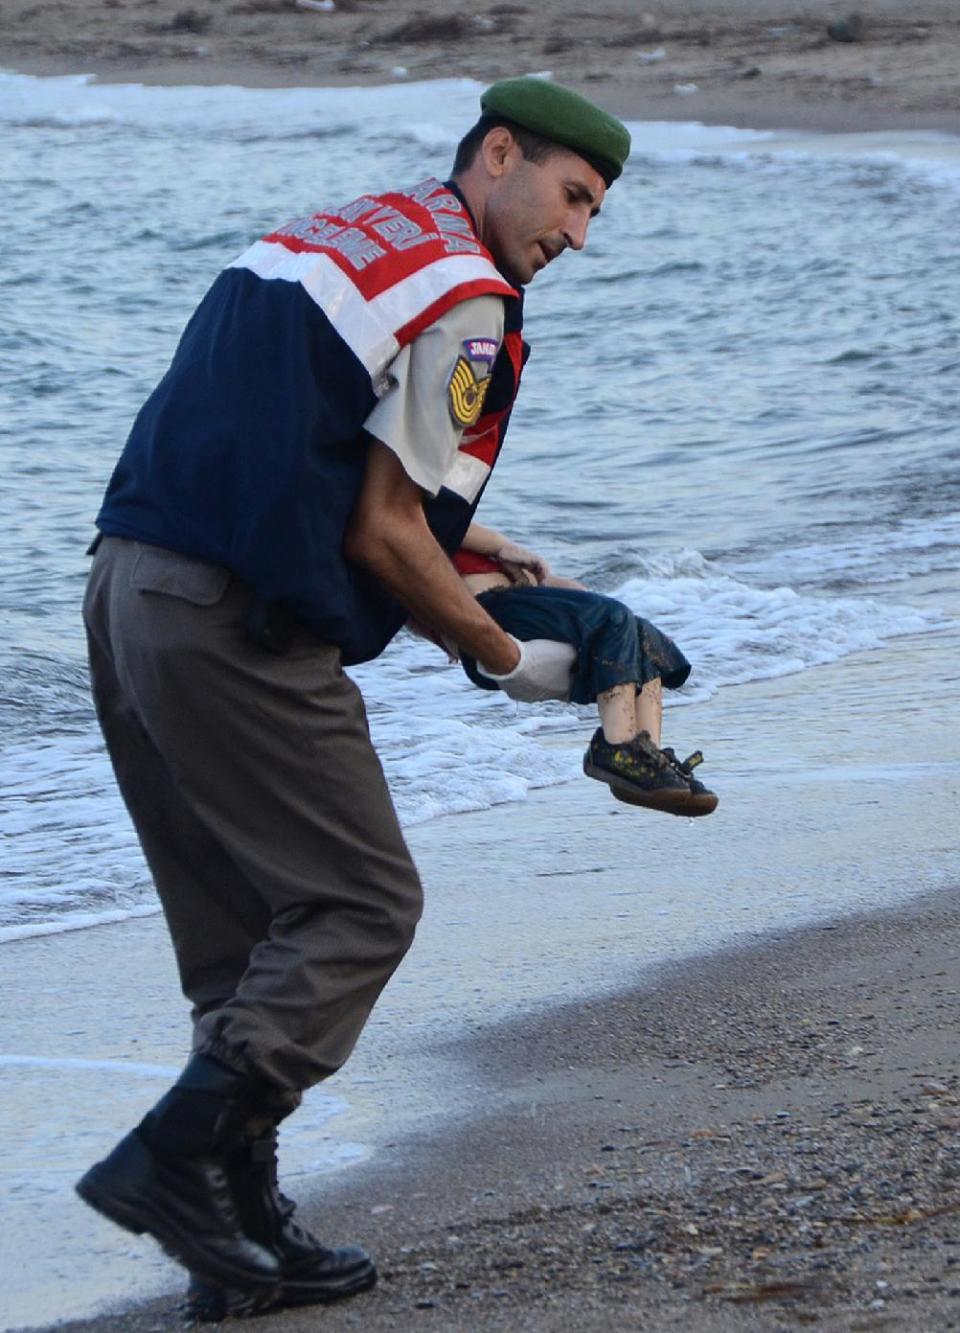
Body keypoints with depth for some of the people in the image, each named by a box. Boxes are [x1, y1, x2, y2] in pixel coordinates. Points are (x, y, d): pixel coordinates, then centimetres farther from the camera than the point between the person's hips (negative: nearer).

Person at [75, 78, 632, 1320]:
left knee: (247, 928, 14)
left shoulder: (336, 231, 22)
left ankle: (245, 1230, 15)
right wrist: (507, 657, 5)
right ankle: (172, 1157, -9)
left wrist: (472, 550, 30)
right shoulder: (463, 294, -6)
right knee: (361, 904, -1)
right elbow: (383, 536, -9)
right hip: (235, 629, -10)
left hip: (128, 586, 10)